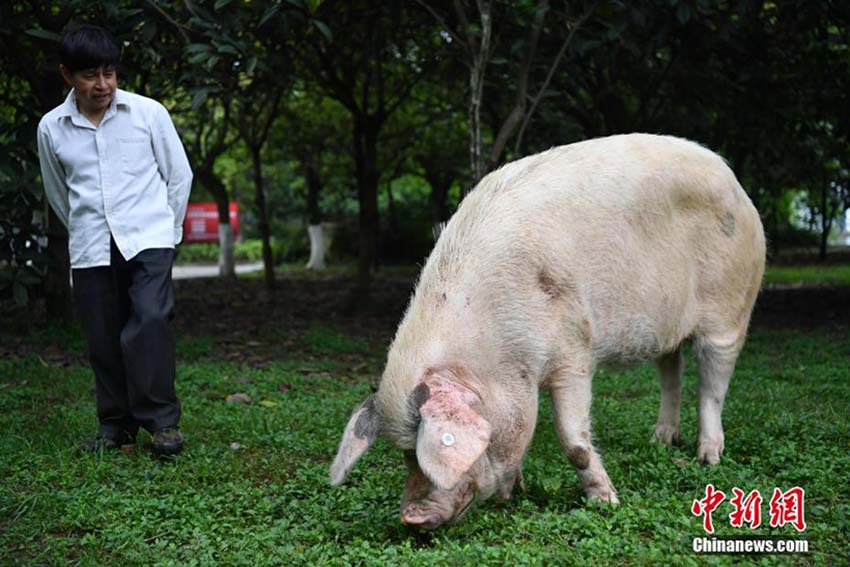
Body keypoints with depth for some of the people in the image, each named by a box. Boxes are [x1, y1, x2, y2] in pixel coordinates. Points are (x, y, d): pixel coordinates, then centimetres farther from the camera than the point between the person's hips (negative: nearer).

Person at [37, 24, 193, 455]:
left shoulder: (148, 112, -2)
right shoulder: (51, 128, 4)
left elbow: (179, 174, 7)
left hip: (147, 237, -3)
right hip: (90, 250, 3)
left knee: (151, 319, -19)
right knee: (104, 337, 4)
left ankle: (162, 420, -10)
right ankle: (116, 423, 17)